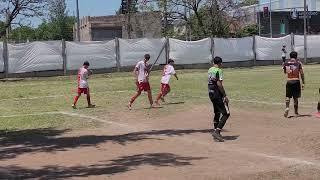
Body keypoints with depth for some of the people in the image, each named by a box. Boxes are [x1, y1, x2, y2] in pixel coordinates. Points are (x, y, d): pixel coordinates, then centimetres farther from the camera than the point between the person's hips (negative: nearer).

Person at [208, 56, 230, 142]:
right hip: (217, 93, -9)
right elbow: (219, 84, -20)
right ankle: (217, 131, -14)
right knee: (226, 113, -6)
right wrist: (225, 95, -17)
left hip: (211, 93, 9)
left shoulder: (209, 70, 13)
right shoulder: (219, 70, -12)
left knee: (217, 113, 19)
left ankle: (215, 132, 23)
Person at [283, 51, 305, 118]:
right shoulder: (298, 63, -3)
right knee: (295, 97, 5)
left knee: (288, 96, 10)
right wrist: (303, 83, -2)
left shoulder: (286, 63, 3)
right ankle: (296, 112, 11)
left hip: (289, 81, 1)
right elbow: (301, 73, -5)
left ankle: (287, 107, -14)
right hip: (296, 81, -1)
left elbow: (285, 72, 18)